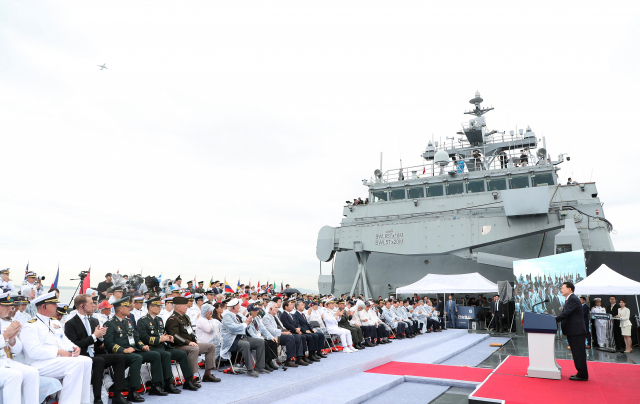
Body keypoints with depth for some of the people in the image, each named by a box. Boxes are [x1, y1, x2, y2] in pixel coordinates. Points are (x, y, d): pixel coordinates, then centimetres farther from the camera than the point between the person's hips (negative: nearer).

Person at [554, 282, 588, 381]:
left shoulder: (573, 299, -17)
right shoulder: (569, 299, 17)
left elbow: (566, 313, -23)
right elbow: (565, 314, 18)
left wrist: (554, 320, -18)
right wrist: (555, 318, 6)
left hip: (576, 331, -10)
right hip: (572, 331, 10)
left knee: (579, 353, -4)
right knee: (577, 353, 15)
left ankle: (582, 375, 2)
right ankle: (581, 373, 23)